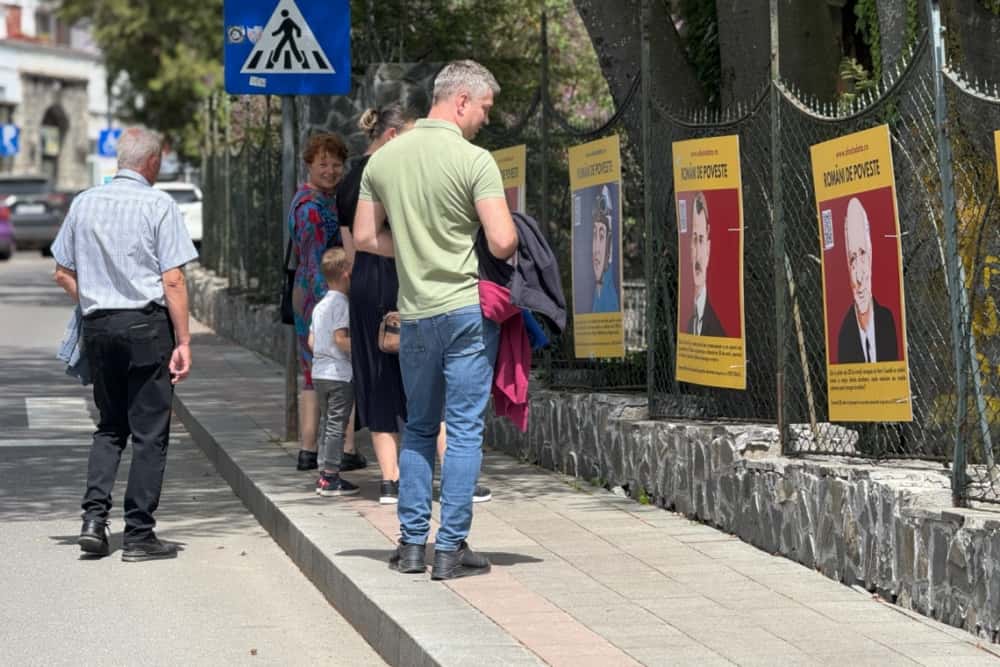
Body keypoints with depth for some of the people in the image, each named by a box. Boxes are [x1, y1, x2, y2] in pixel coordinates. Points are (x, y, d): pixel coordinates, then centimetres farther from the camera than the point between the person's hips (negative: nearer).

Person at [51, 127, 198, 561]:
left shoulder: (84, 203, 7)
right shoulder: (158, 205, -7)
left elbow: (63, 273, 10)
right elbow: (173, 280, -11)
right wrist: (183, 341, -8)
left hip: (97, 326, 5)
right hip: (147, 325, -5)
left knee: (110, 426, 17)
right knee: (148, 432, 2)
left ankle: (94, 517, 1)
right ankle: (139, 534, 2)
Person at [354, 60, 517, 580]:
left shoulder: (384, 158, 5)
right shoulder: (474, 160, -12)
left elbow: (365, 237, 10)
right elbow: (502, 243, -17)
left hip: (414, 313, 5)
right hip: (466, 308, -5)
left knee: (419, 428, 17)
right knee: (465, 430, 1)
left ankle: (412, 542, 16)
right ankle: (450, 549, 1)